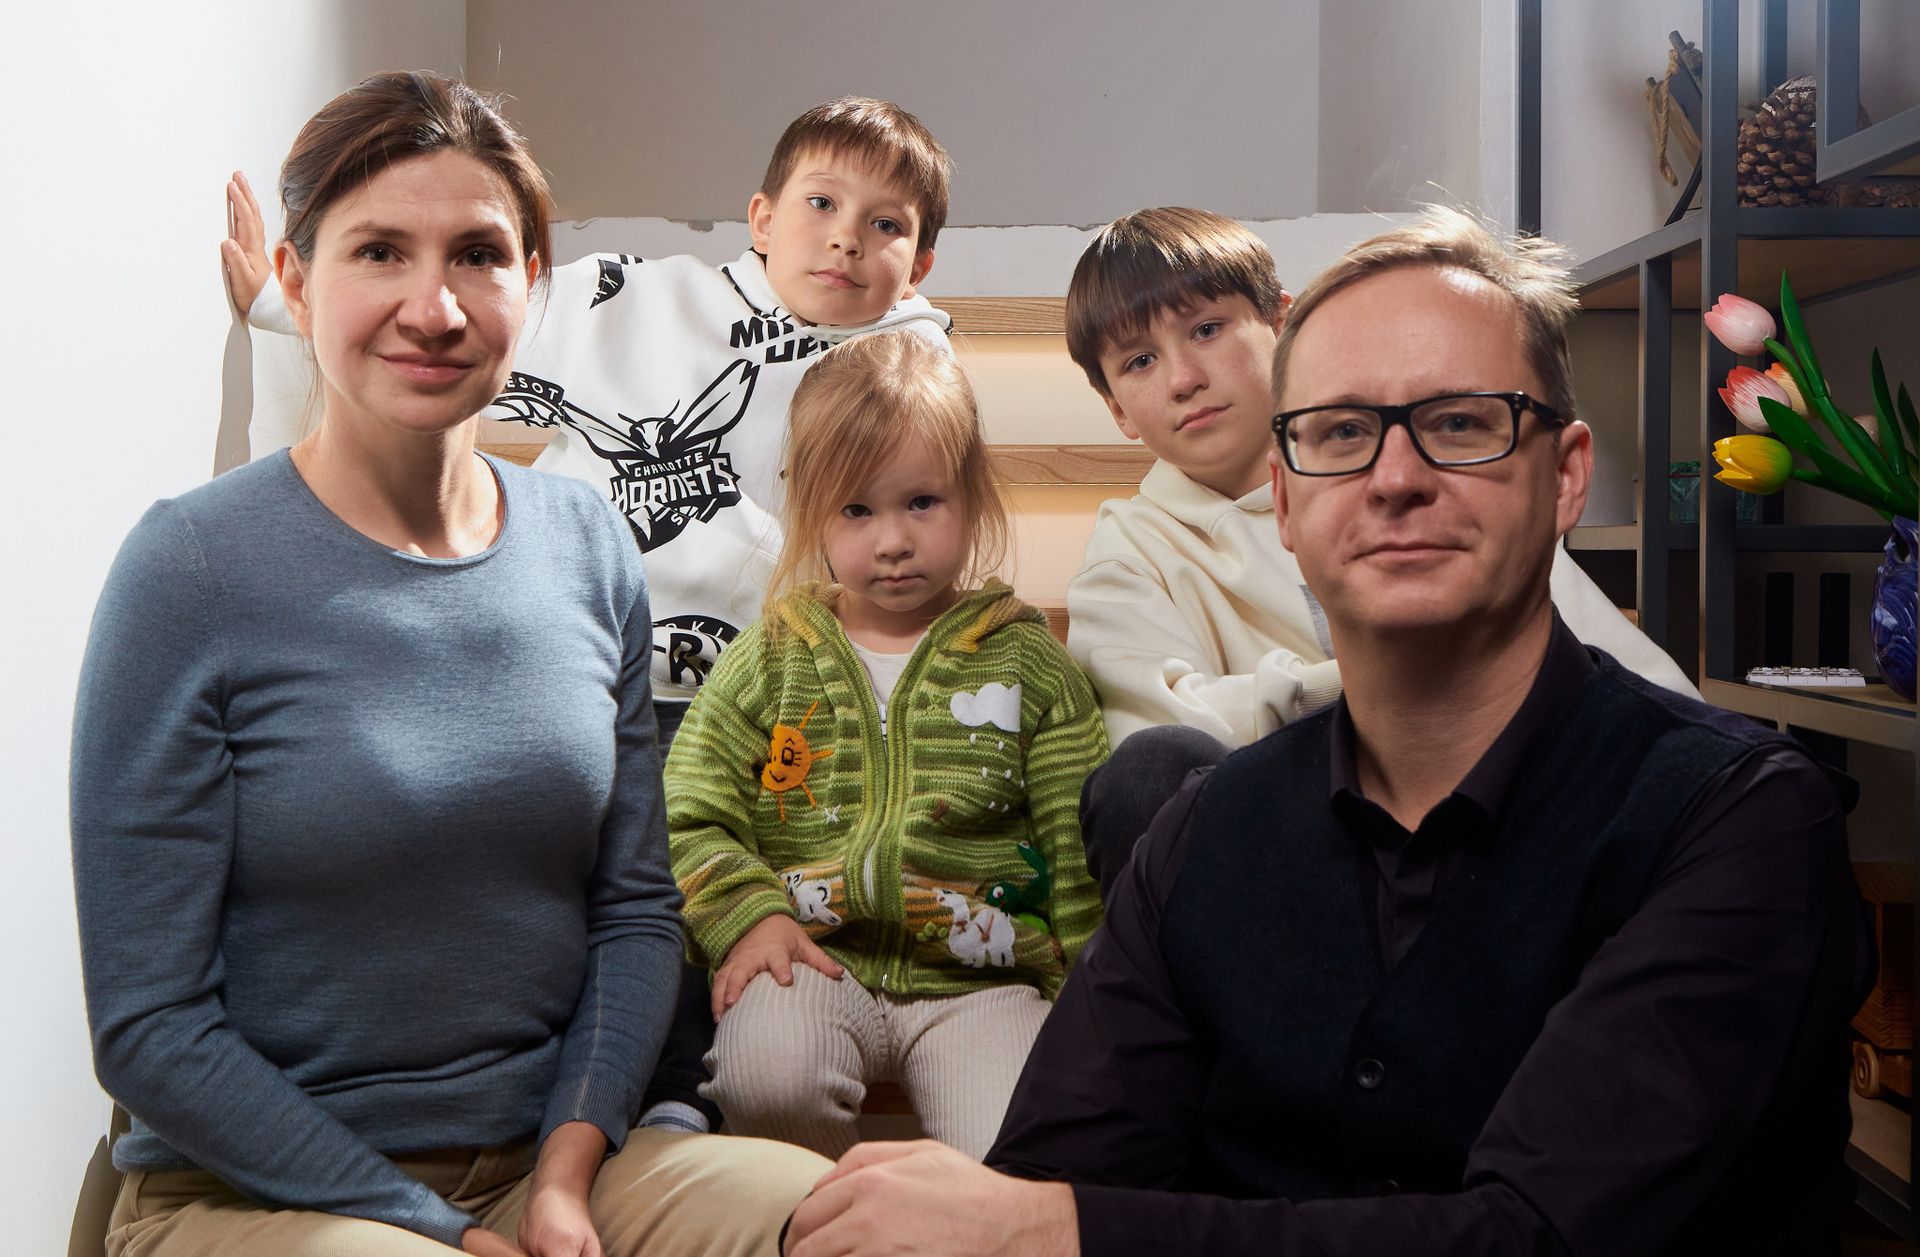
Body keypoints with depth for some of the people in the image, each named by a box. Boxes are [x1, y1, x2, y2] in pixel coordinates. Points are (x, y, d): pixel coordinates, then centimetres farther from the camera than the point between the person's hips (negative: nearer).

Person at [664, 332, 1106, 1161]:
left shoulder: (1027, 663, 8)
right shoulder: (771, 658, 9)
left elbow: (1083, 847, 8)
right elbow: (688, 814, 7)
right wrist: (747, 914, -9)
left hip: (976, 976, -1)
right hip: (813, 957, 1)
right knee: (763, 1076, -29)